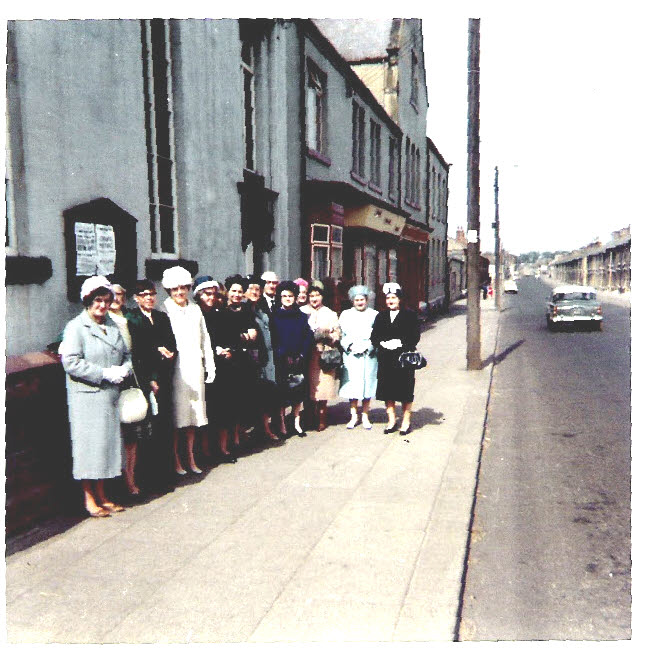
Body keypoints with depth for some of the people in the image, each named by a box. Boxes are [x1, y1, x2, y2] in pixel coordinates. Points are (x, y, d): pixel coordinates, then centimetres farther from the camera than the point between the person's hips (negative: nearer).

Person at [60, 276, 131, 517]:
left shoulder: (112, 326, 14)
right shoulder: (76, 327, -6)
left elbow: (126, 354, 17)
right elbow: (71, 362, -16)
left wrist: (124, 369, -5)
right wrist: (105, 373, -18)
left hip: (110, 396, 6)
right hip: (87, 398, -6)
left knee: (108, 443, 10)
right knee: (89, 445, 0)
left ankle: (102, 496, 21)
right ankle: (89, 499, 13)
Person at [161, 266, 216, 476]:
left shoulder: (195, 309, 14)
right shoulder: (164, 310, -2)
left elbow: (205, 340, 16)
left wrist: (210, 367, 13)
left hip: (195, 368, 5)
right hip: (175, 369, -5)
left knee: (193, 413, 10)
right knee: (176, 415, -1)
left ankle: (190, 457, 22)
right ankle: (176, 460, 11)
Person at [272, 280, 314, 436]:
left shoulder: (301, 316, 10)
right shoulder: (275, 316, 2)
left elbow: (309, 336, 5)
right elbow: (272, 338, -4)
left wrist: (301, 356, -6)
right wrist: (284, 356, -11)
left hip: (299, 359, 3)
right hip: (281, 360, -3)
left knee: (299, 392, 5)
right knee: (281, 393, -2)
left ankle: (296, 424, 16)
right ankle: (282, 425, 6)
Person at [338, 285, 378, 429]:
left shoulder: (374, 315, 5)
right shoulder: (346, 315, 10)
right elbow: (341, 335, 7)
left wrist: (368, 346, -11)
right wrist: (350, 346, -8)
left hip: (369, 356, -1)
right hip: (351, 356, 1)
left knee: (367, 384, 2)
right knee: (352, 385, 2)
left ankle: (365, 416, 14)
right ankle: (354, 416, 14)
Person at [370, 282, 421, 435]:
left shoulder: (409, 315, 1)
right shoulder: (381, 316, 13)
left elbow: (415, 336, -5)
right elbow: (374, 337, 7)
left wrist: (401, 343, -18)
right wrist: (382, 343, -12)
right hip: (386, 359, 3)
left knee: (405, 390, 2)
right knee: (387, 390, 6)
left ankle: (406, 422, 13)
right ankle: (391, 420, 18)